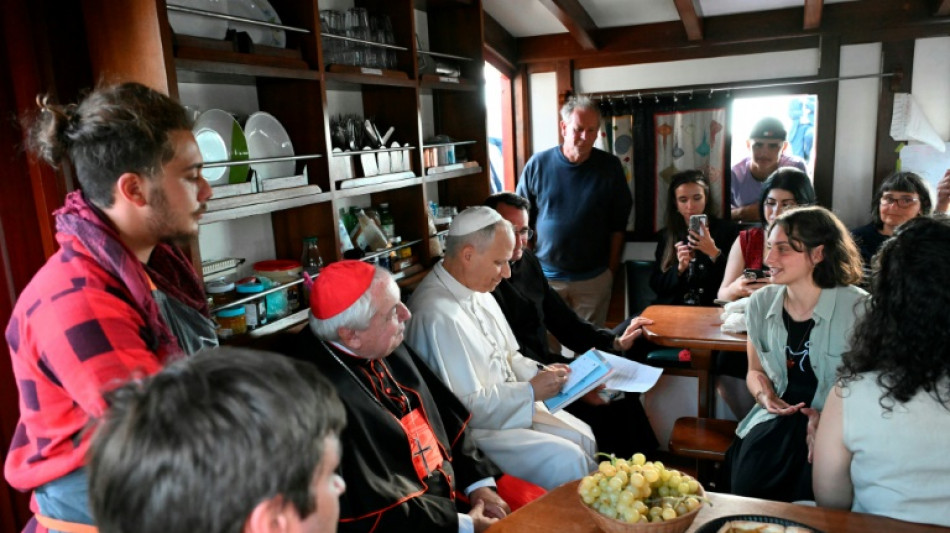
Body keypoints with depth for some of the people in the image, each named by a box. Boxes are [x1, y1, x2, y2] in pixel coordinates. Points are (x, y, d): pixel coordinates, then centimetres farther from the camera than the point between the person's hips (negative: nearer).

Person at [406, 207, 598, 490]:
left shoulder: (478, 291, 3)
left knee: (583, 437, 2)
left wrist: (539, 372, -3)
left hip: (512, 403, 9)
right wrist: (530, 391, -19)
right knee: (565, 460, -17)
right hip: (470, 430, -9)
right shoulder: (437, 315, -27)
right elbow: (464, 406, -25)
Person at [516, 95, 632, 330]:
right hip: (544, 275, 0)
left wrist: (612, 269, 2)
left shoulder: (610, 167, -2)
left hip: (594, 278, 0)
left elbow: (618, 223, 3)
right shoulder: (538, 164, -3)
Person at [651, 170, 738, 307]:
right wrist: (679, 268, -10)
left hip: (712, 309, -2)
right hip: (672, 309, 3)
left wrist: (715, 254, -15)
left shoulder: (727, 230, 3)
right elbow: (656, 285, 5)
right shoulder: (665, 235, 10)